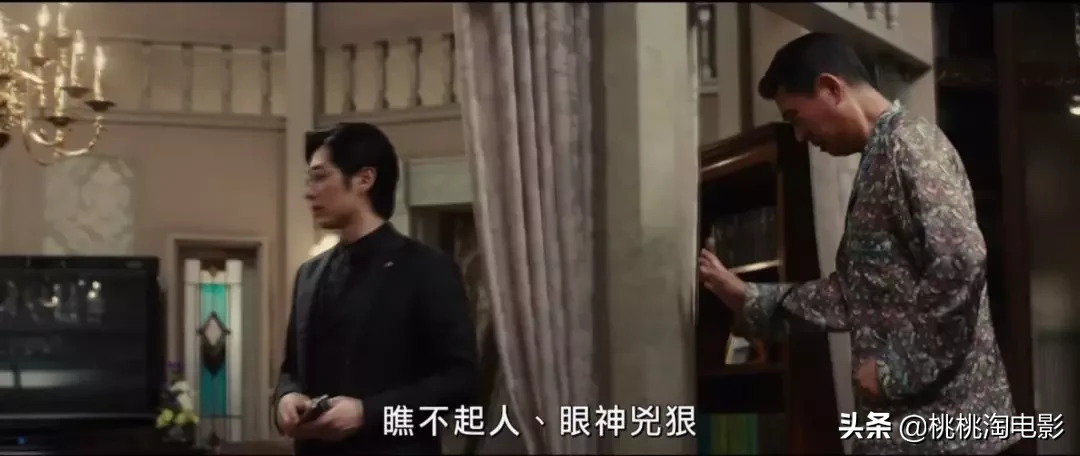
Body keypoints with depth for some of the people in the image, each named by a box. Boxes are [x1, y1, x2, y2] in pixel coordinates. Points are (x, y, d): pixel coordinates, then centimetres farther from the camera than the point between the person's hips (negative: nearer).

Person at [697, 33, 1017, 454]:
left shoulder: (907, 144, -11)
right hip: (909, 417, 9)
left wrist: (897, 372, -18)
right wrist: (748, 298, 21)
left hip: (938, 417, -9)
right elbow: (860, 294, 22)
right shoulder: (883, 156, 18)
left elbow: (960, 263, -24)